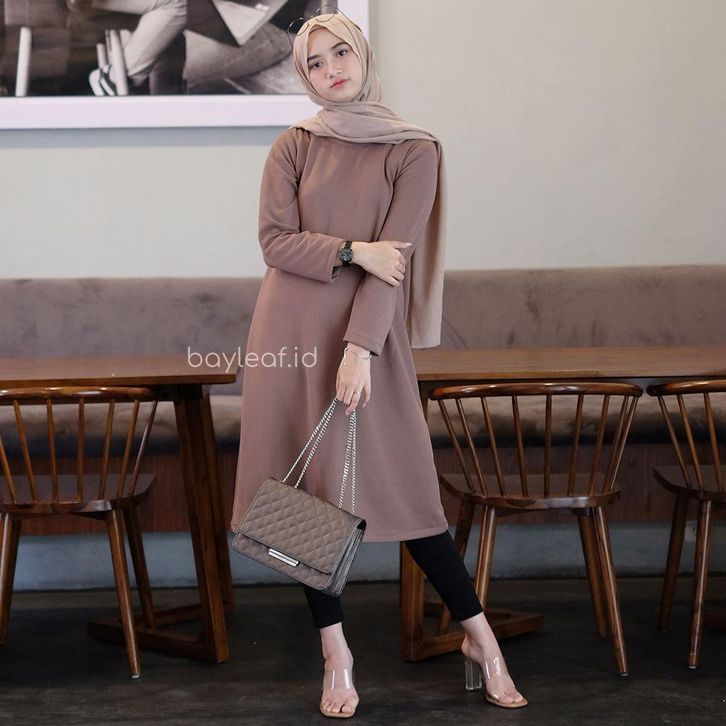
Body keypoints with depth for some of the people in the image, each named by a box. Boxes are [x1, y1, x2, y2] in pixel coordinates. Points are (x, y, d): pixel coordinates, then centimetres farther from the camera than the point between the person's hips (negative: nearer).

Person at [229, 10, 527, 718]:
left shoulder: (414, 150, 0)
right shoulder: (292, 146, 7)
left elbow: (393, 258, -9)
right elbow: (275, 239, -1)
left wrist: (360, 348, -17)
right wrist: (353, 251, -14)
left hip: (369, 335, -2)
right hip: (292, 331, 2)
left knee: (401, 485, -2)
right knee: (305, 489, 3)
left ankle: (479, 635, 14)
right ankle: (335, 654, 14)